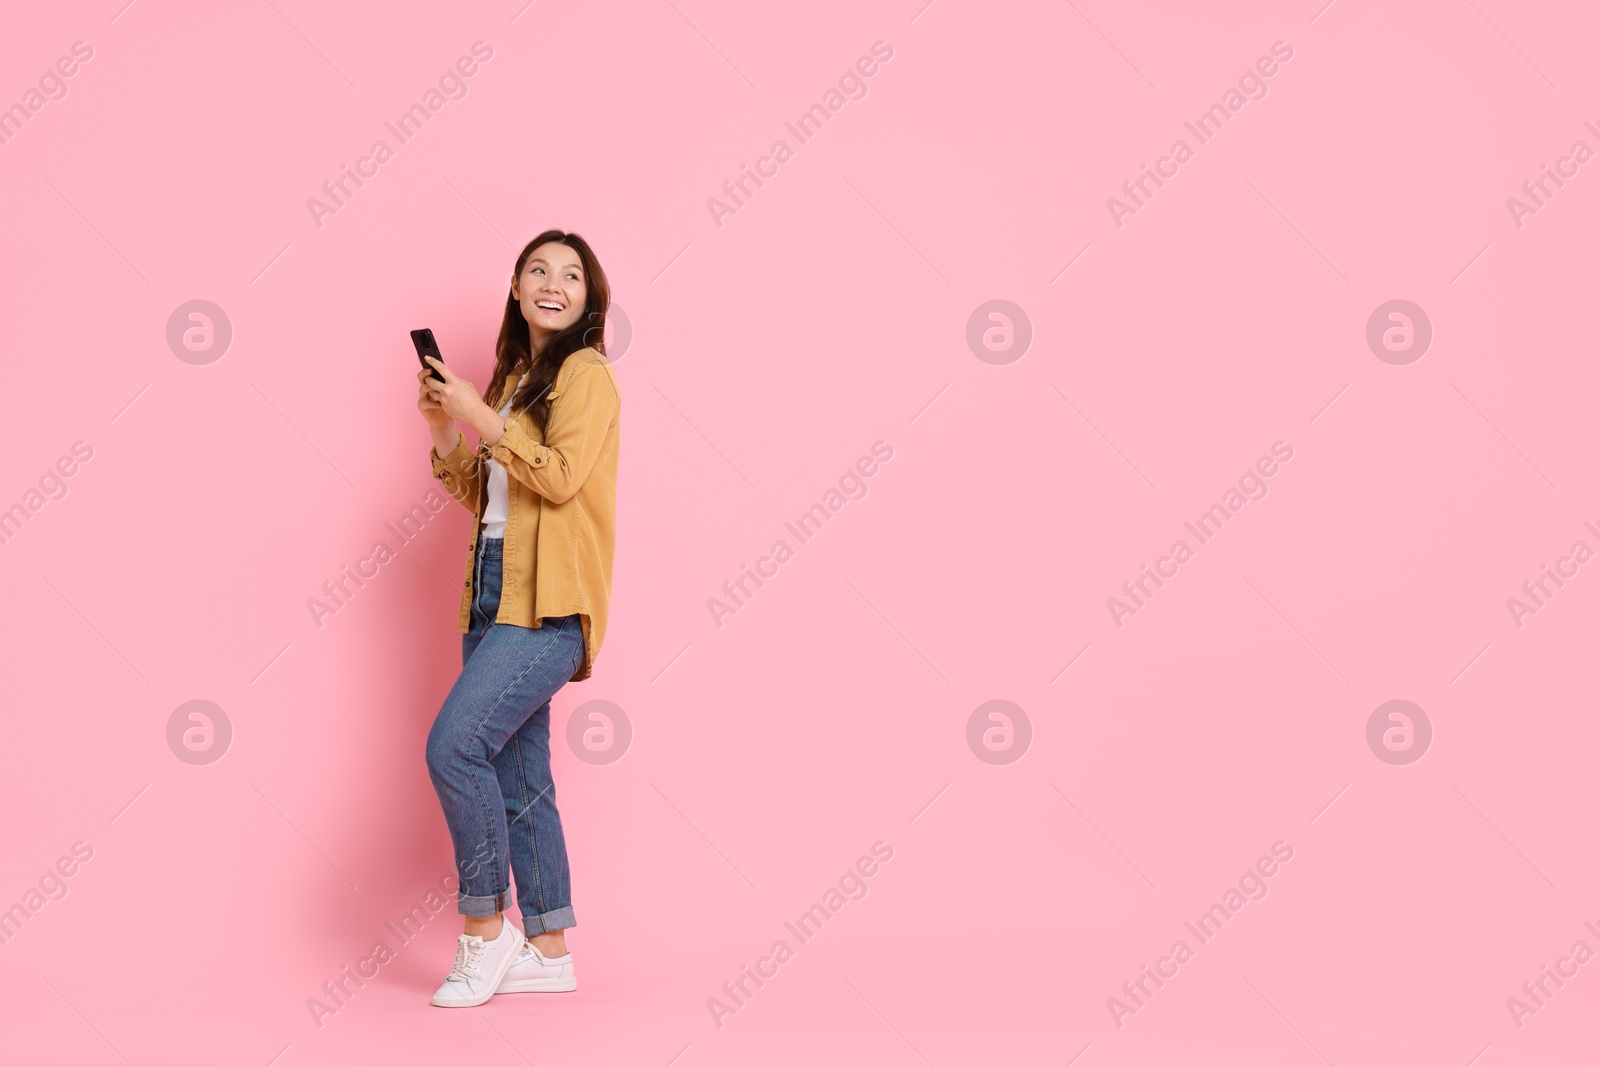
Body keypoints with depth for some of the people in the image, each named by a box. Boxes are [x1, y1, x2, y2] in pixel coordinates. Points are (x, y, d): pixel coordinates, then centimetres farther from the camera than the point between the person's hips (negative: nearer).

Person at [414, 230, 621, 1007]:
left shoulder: (585, 375, -4)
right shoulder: (515, 379, 19)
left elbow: (561, 476, -18)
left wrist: (481, 417, -12)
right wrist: (445, 431, 7)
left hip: (545, 602, -8)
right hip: (495, 594, 8)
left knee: (454, 745, -18)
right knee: (519, 781, 8)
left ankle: (485, 929, -4)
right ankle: (548, 951, 14)